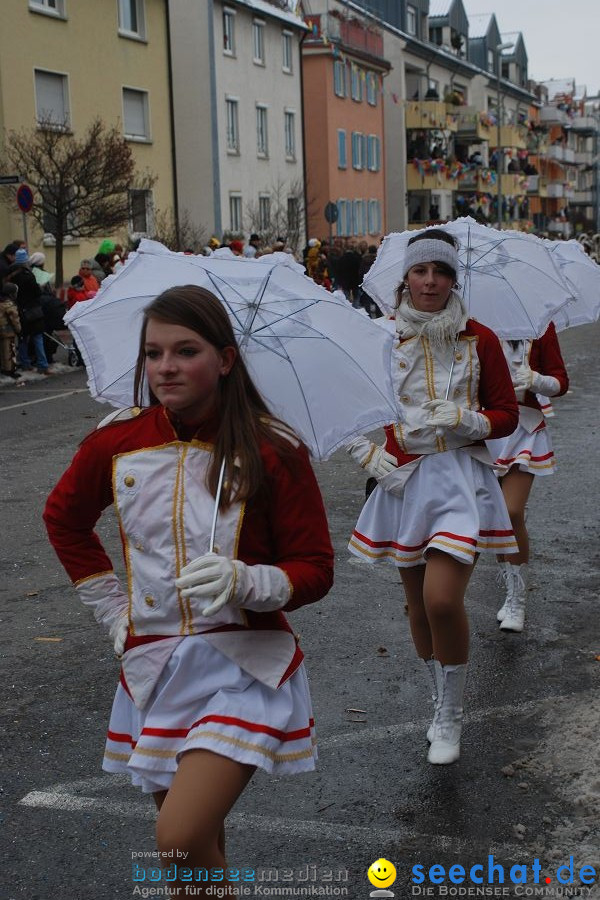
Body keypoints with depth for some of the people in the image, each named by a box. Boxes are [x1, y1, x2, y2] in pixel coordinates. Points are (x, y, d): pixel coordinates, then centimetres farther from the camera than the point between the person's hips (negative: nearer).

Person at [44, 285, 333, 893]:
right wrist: (111, 604, 11)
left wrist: (246, 582, -26)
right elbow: (64, 518, 18)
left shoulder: (273, 450, -11)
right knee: (198, 842, 15)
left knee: (181, 840, -18)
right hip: (151, 666, 4)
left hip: (243, 665, -4)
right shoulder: (116, 442, -1)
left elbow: (315, 568, -7)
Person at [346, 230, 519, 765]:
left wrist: (464, 419, -15)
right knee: (418, 603, 11)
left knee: (442, 599, -17)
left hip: (461, 476, -2)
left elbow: (507, 414, 3)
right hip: (402, 480, 2)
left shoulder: (478, 339, 0)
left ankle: (450, 718, 5)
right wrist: (369, 454, -6)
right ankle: (443, 706, 34)